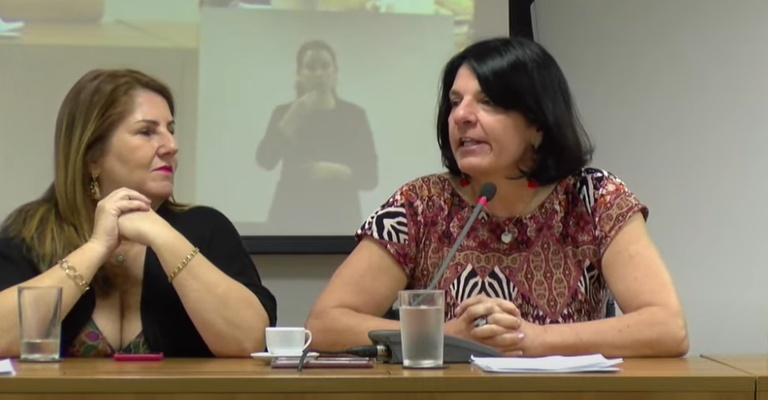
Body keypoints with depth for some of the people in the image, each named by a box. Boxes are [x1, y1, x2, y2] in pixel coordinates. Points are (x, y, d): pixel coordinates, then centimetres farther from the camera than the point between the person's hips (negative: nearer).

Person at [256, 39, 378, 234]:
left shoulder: (354, 115, 7)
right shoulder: (284, 113, 8)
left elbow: (370, 177, 2)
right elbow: (265, 160, -10)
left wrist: (336, 171, -17)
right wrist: (295, 114, -17)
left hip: (340, 220, 0)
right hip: (291, 218, 0)